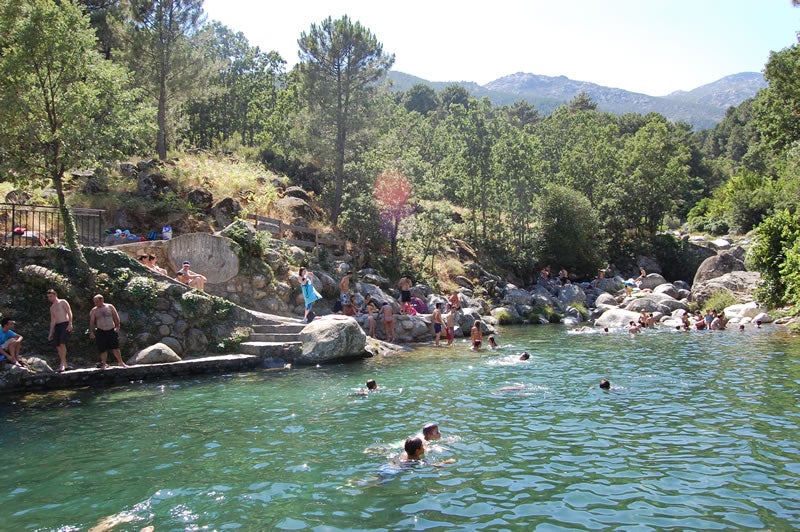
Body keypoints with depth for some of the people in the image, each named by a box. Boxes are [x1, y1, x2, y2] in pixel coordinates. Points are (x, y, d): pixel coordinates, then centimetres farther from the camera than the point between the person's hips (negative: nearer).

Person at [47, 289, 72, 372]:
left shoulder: (63, 302, 3)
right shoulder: (51, 308, 22)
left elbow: (70, 312, -6)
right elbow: (52, 321, 22)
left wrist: (70, 323, -18)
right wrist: (50, 333, 17)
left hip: (65, 324, -7)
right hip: (57, 326, 7)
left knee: (62, 343, -19)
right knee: (58, 346, 0)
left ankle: (62, 364, -20)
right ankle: (65, 365, 5)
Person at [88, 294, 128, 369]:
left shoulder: (110, 307, 4)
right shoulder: (94, 310, 4)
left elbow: (116, 317, 6)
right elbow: (91, 322, 2)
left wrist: (117, 327, -3)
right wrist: (91, 332, -7)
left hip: (112, 330, 0)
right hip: (101, 332, 0)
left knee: (115, 347, -2)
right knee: (103, 349, 0)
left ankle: (121, 362, 7)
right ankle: (104, 364, 13)